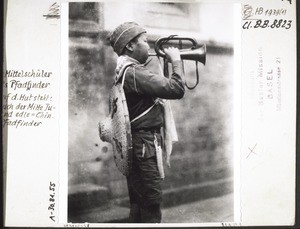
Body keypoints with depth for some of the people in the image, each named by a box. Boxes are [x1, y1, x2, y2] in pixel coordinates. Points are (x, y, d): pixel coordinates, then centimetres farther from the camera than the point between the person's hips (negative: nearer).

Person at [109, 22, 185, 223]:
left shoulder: (124, 71, 13)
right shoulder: (134, 72, -19)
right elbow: (176, 90, -24)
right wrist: (176, 60, -12)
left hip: (135, 143, 10)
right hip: (145, 144, -10)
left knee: (138, 202, 18)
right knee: (152, 202, -2)